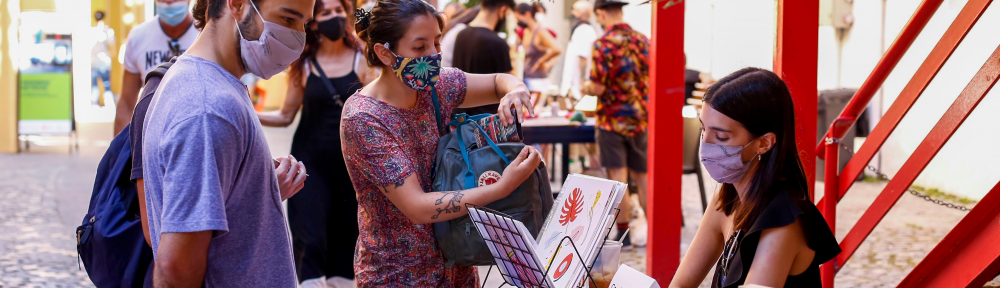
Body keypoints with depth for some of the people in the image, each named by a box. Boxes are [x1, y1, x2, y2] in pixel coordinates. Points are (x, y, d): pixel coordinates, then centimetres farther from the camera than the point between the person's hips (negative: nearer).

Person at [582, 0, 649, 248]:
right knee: (642, 177, 13)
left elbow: (598, 88, -17)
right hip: (640, 118, 5)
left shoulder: (603, 44, -15)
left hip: (612, 119, -5)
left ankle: (623, 233, 4)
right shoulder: (643, 41, 3)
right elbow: (650, 80, 11)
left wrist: (586, 89, 4)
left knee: (618, 178, 0)